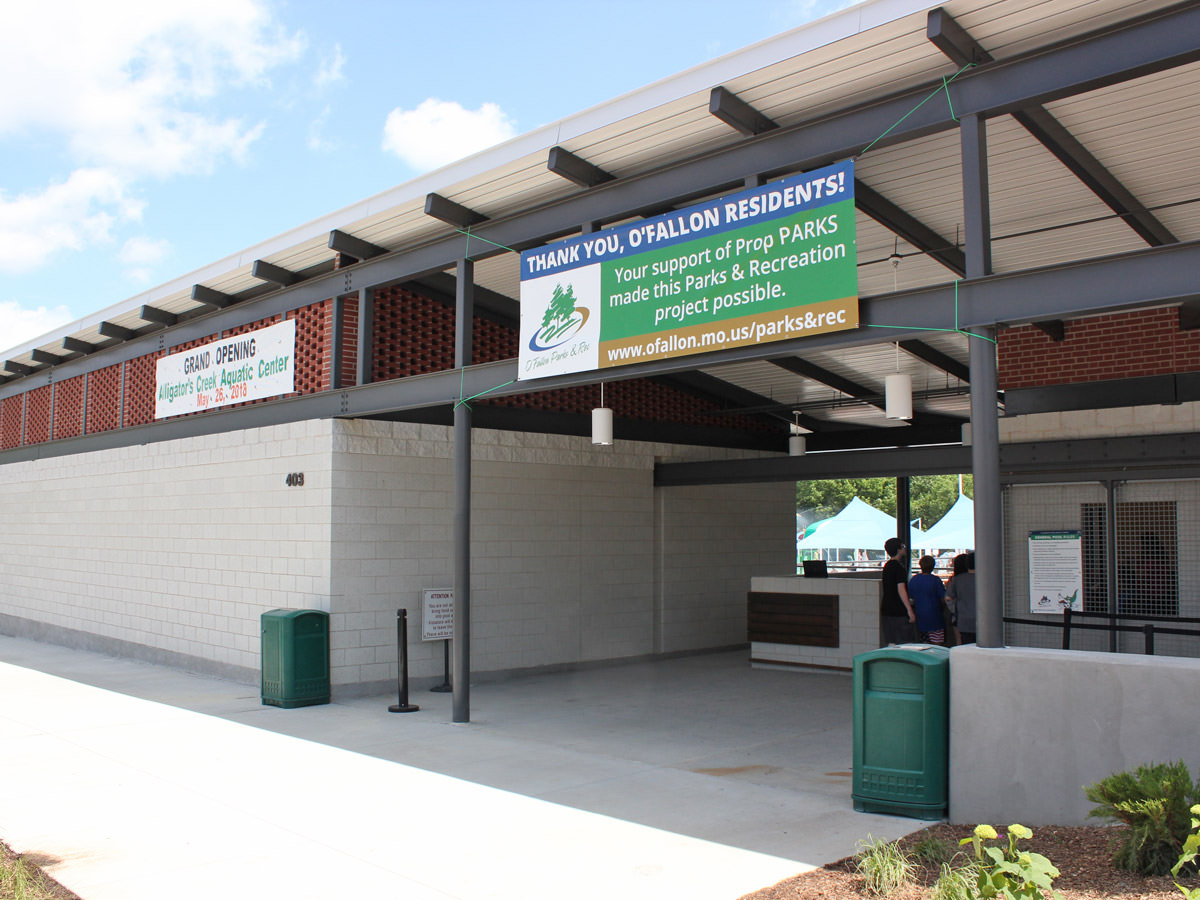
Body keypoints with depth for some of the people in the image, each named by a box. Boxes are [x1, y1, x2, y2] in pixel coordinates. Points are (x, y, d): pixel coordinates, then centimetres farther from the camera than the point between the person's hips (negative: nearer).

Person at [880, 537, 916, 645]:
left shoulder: (886, 566, 13)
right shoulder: (899, 567, -13)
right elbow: (901, 590, -19)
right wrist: (910, 610, -19)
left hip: (887, 611, 8)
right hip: (899, 612, -8)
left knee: (891, 644, 10)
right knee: (903, 645, -5)